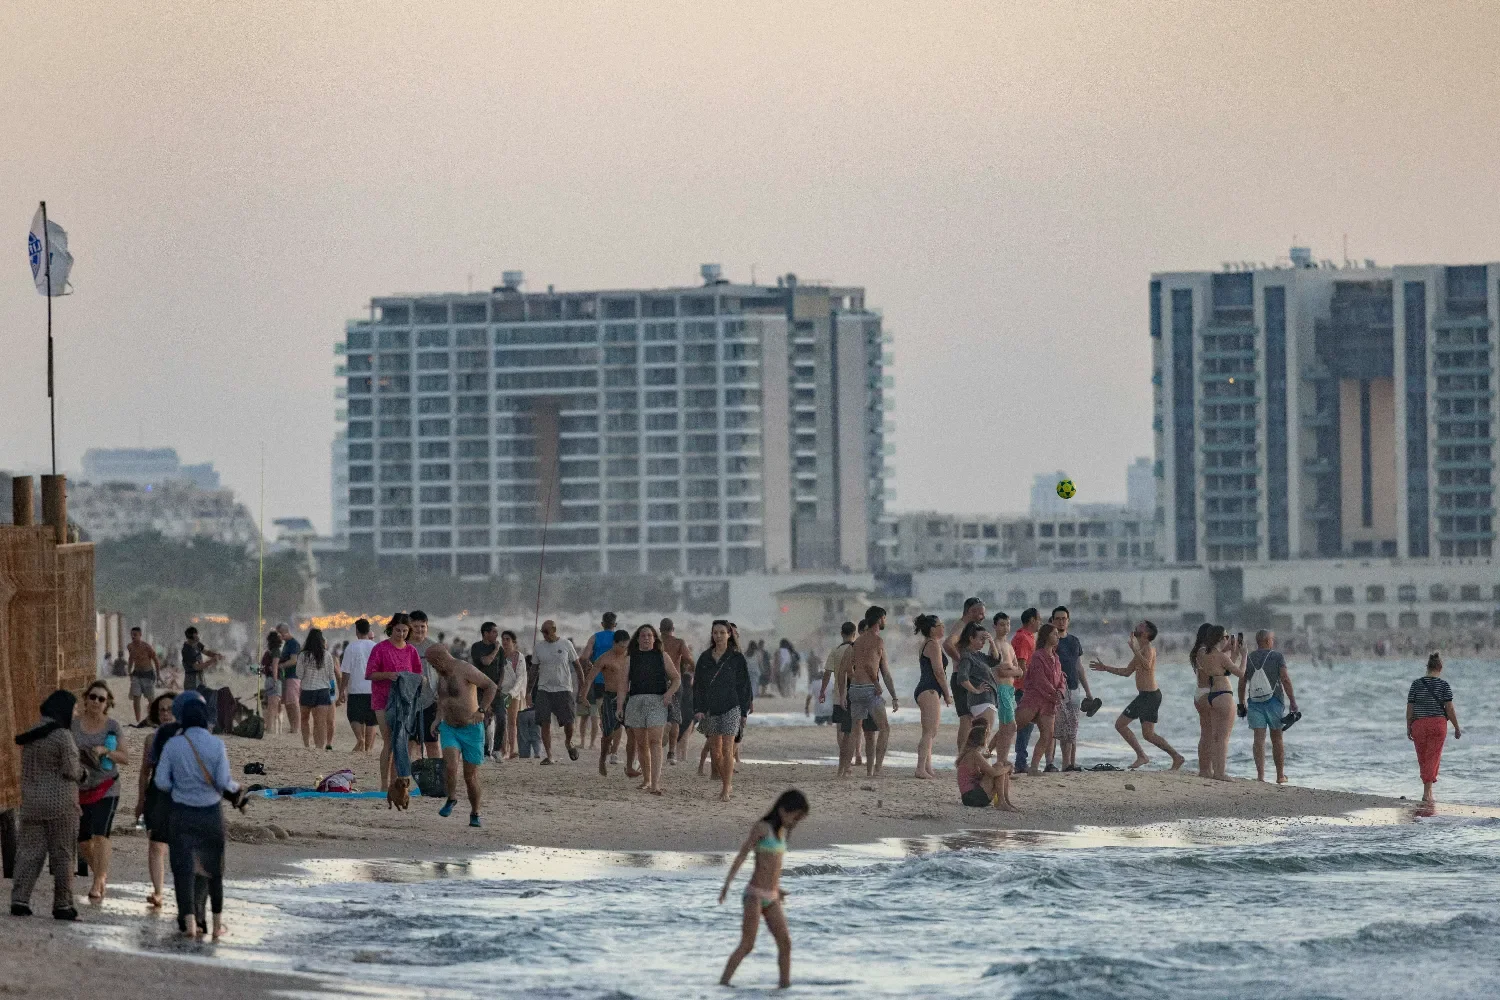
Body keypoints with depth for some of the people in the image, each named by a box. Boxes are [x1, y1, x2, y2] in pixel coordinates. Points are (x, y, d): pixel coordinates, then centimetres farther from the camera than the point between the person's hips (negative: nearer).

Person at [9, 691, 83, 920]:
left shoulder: (31, 736, 10)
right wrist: (81, 771, 7)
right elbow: (71, 771, -12)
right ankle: (62, 904, 6)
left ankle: (19, 899, -5)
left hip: (32, 803, 6)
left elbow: (26, 769, 14)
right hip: (60, 803, -6)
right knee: (61, 854, 3)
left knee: (29, 851, 5)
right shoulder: (62, 736, -12)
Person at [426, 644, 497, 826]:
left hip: (471, 729, -5)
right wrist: (438, 720, 16)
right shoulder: (442, 674, 10)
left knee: (471, 775, 1)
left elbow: (492, 686, -14)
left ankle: (475, 814, 18)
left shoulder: (465, 670, -14)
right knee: (450, 766, -19)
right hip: (449, 728, 5)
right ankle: (451, 799, 4)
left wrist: (482, 710, -22)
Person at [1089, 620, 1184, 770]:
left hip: (1151, 695, -10)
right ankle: (1142, 756, 11)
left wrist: (1134, 649, -35)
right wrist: (1105, 668, 27)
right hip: (1143, 696, 10)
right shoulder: (1140, 650, 17)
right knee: (1120, 724, 12)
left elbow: (1147, 666, -34)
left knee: (1148, 734, -11)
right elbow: (1127, 671, 27)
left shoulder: (1148, 648, -12)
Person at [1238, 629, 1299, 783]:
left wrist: (1242, 704, 15)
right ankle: (1280, 775, 17)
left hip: (1254, 703, 2)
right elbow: (1285, 679, -11)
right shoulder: (1277, 657, -4)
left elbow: (1242, 683, 6)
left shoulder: (1248, 659, 6)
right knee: (1277, 740, 10)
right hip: (1274, 701, -2)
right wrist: (1293, 701, -7)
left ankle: (1260, 775, -12)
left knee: (1259, 739, -2)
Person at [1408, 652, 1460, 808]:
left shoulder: (1416, 684, 1)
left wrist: (1408, 728, 9)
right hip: (1438, 723, -2)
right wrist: (1457, 728, 3)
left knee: (1423, 759, 15)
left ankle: (1429, 791, 22)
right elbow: (1450, 708, -7)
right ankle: (1427, 793, -8)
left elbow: (1410, 707, 1)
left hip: (1419, 724, 2)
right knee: (1433, 758, 0)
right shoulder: (1443, 685, -4)